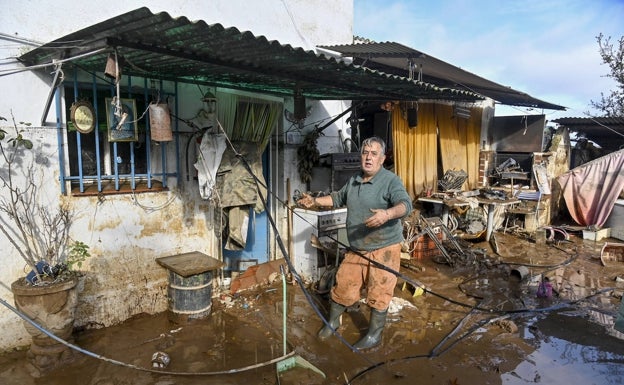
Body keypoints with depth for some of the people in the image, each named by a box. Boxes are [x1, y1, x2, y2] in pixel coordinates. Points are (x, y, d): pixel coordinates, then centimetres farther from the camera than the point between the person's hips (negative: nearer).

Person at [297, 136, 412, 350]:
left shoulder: (391, 180, -14)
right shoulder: (354, 180, 9)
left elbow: (405, 205, -29)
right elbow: (339, 198, 25)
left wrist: (387, 214, -49)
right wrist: (315, 201, 17)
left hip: (383, 248, -6)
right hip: (356, 248, 6)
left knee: (378, 293, 4)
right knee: (343, 285, 14)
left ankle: (374, 335, 23)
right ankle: (332, 322, 36)